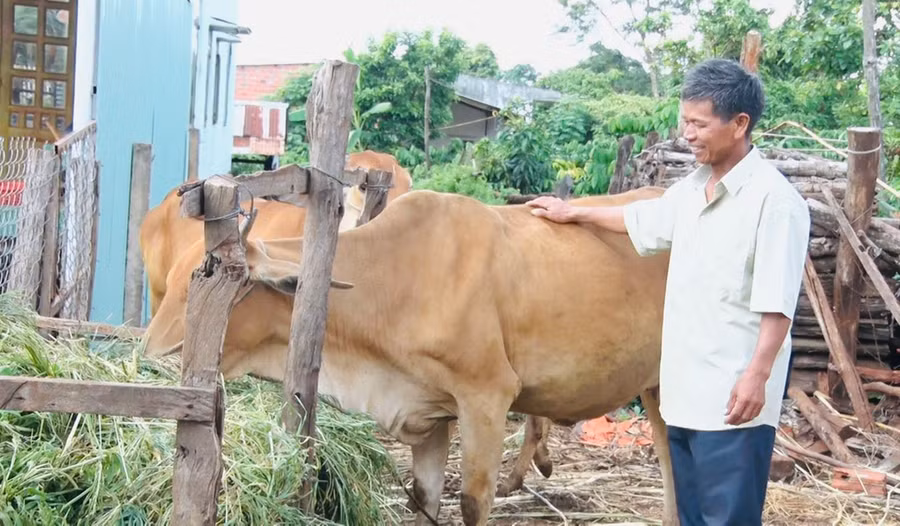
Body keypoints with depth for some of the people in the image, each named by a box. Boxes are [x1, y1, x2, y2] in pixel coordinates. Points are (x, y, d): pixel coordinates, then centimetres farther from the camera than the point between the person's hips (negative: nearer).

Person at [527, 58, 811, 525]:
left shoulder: (774, 199, -15)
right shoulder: (691, 189, 12)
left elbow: (777, 303, -19)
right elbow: (642, 219, 31)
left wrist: (758, 376, -23)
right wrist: (573, 213, 38)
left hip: (734, 394, -9)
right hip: (684, 390, 9)